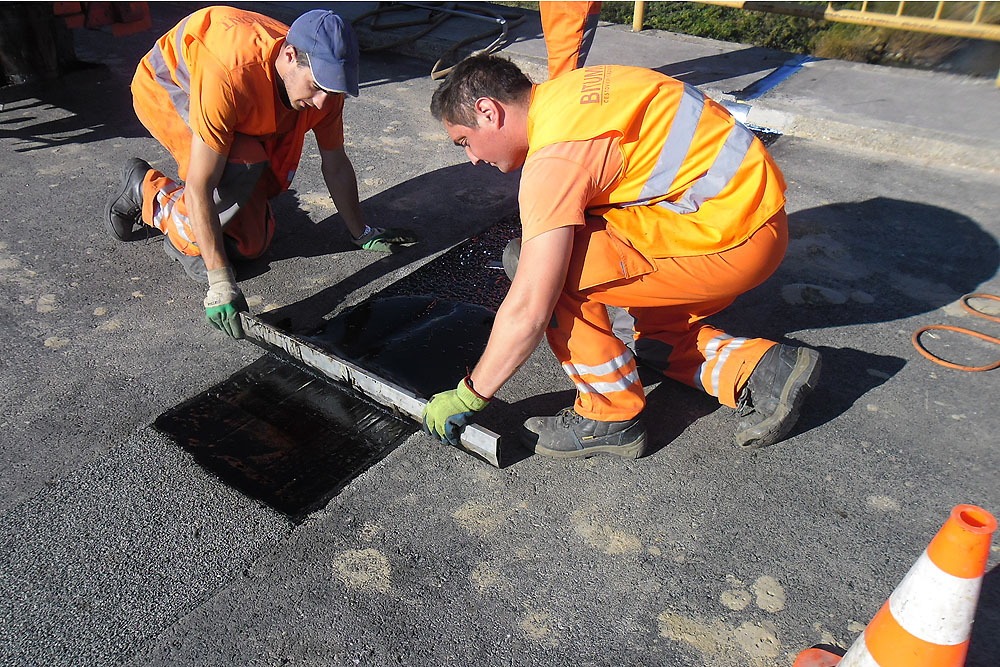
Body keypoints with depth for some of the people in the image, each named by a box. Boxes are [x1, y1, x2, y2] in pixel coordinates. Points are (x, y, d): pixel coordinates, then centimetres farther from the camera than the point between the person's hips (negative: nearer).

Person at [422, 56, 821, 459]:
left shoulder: (555, 156, -20)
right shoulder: (565, 93, 9)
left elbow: (529, 311, -22)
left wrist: (468, 396, -9)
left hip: (728, 240, -10)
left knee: (551, 271, -14)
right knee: (657, 339, 26)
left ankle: (612, 418, 0)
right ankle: (764, 370, 9)